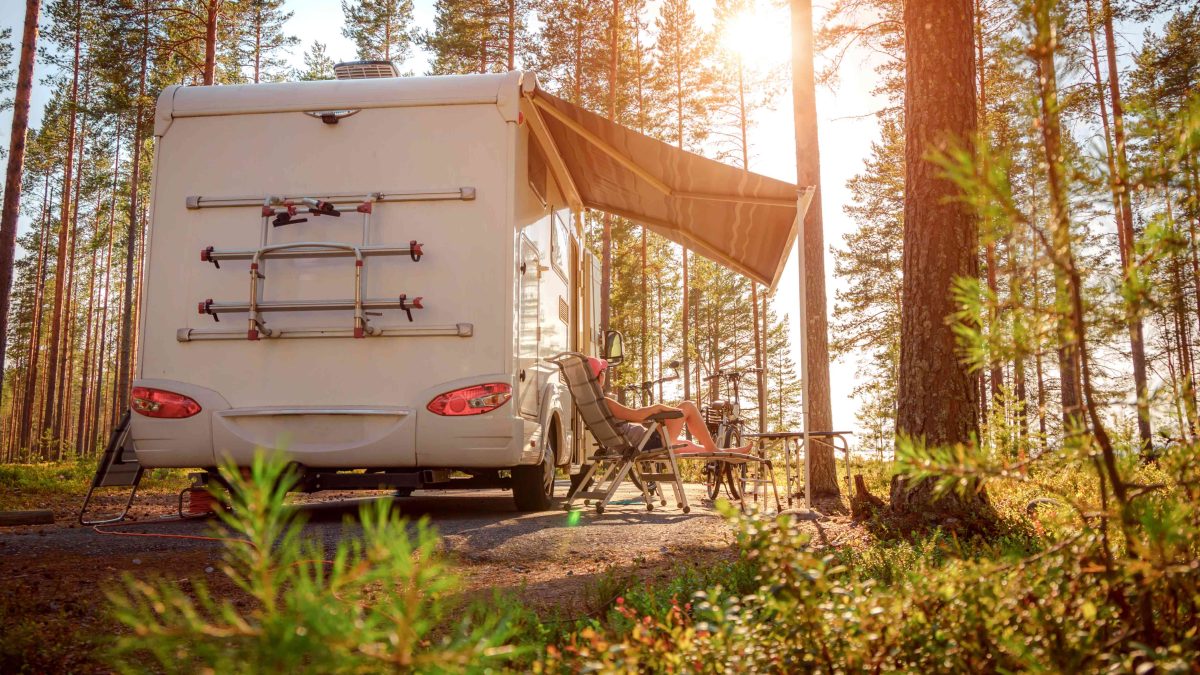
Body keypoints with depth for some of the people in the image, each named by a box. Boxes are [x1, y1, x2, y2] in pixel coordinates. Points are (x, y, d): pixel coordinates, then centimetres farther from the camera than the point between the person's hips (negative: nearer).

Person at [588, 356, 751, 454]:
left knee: (687, 444, 30)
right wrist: (658, 407, -16)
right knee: (688, 407, 1)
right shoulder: (602, 402, -22)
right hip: (647, 443, -10)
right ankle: (713, 449, 12)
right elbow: (634, 415, -31)